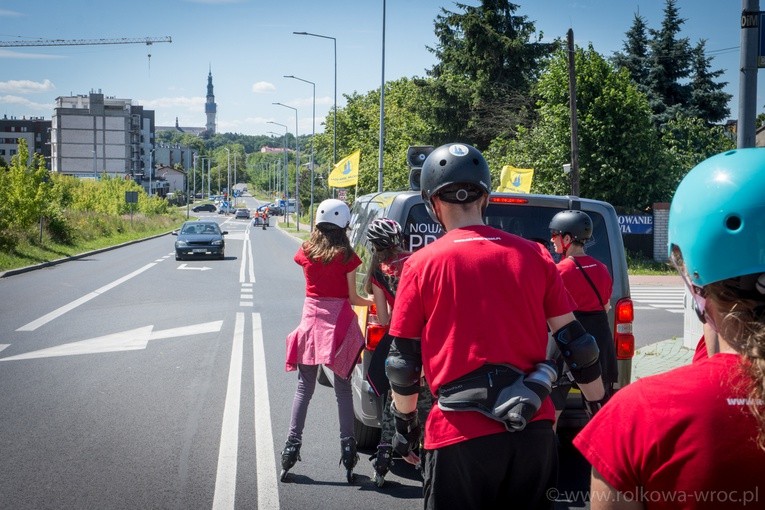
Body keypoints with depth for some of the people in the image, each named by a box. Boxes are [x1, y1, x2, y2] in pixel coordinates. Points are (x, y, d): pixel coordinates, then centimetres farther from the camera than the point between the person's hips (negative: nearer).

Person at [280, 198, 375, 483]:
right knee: (343, 389, 6)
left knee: (304, 387, 10)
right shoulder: (346, 257, -8)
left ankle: (293, 443, 5)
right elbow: (352, 297, -5)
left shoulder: (306, 252, 1)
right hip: (340, 322, -2)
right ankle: (347, 446, 6)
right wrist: (373, 301, 12)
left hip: (311, 318, 2)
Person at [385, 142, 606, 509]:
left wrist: (405, 424, 15)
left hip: (460, 435, -3)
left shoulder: (421, 265, -4)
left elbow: (403, 362, 0)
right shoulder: (534, 255, 3)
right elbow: (575, 342, 7)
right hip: (535, 430, 3)